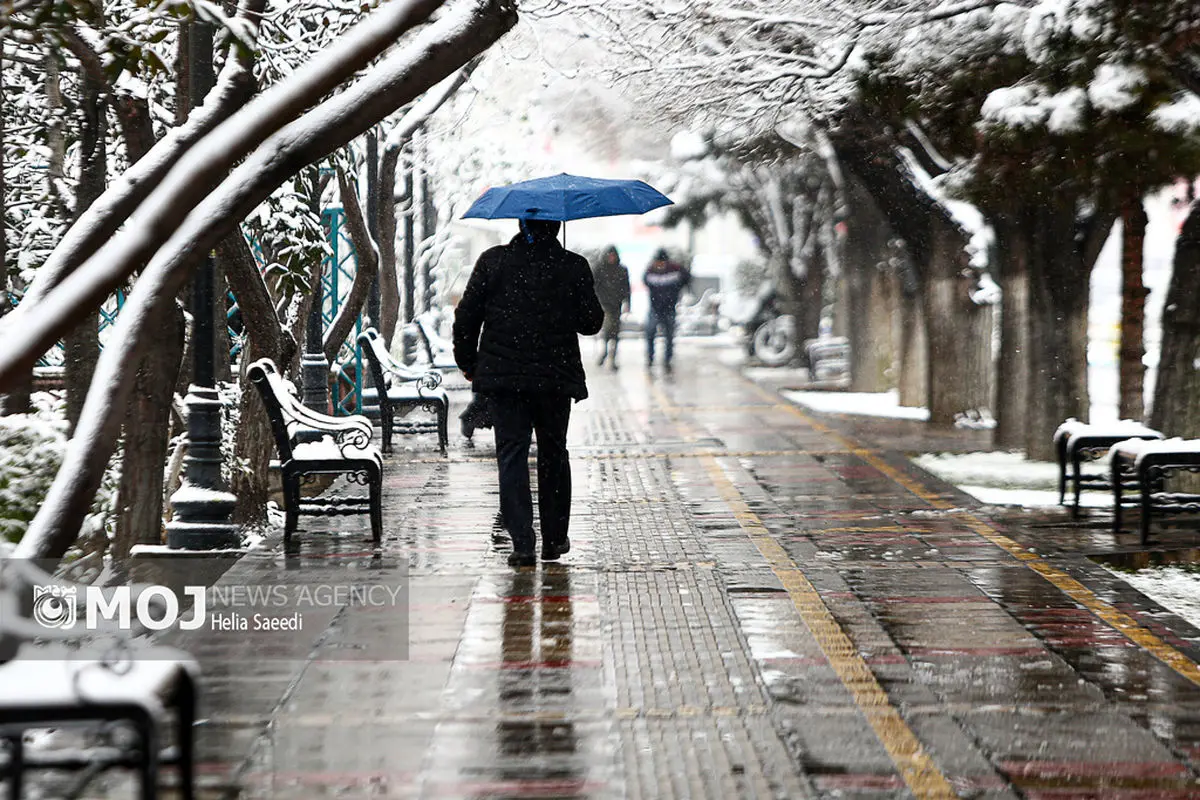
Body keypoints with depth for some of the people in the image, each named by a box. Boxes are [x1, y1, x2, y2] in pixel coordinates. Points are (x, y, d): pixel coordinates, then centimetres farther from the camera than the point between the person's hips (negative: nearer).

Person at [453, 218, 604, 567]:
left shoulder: (492, 261, -1)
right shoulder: (574, 267, -4)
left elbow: (466, 316, 0)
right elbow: (591, 322, -1)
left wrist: (467, 363, 13)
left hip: (503, 380, 0)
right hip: (556, 378, 0)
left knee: (511, 455, 1)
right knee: (553, 454, 16)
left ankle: (522, 543, -10)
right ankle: (554, 539, 22)